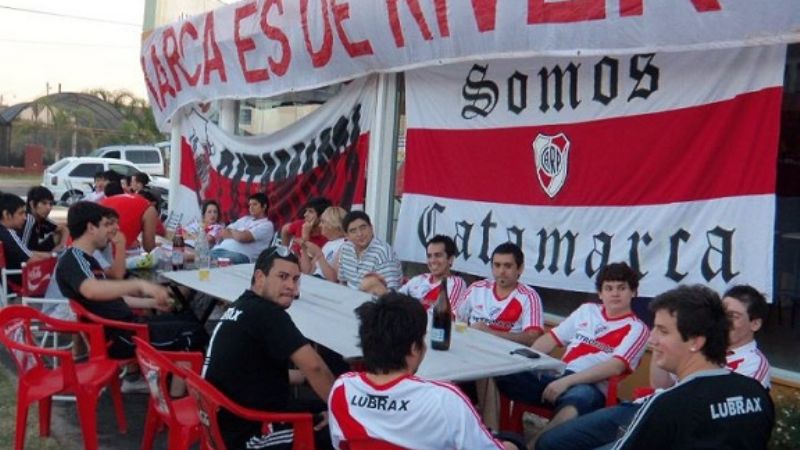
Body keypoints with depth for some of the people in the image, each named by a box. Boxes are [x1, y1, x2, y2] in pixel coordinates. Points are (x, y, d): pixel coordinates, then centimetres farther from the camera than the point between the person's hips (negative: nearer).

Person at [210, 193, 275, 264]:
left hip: (240, 255, -7)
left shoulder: (267, 225, 2)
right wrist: (237, 234, 0)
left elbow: (242, 237, -10)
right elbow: (223, 233, 19)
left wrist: (232, 231, 11)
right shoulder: (245, 219, 26)